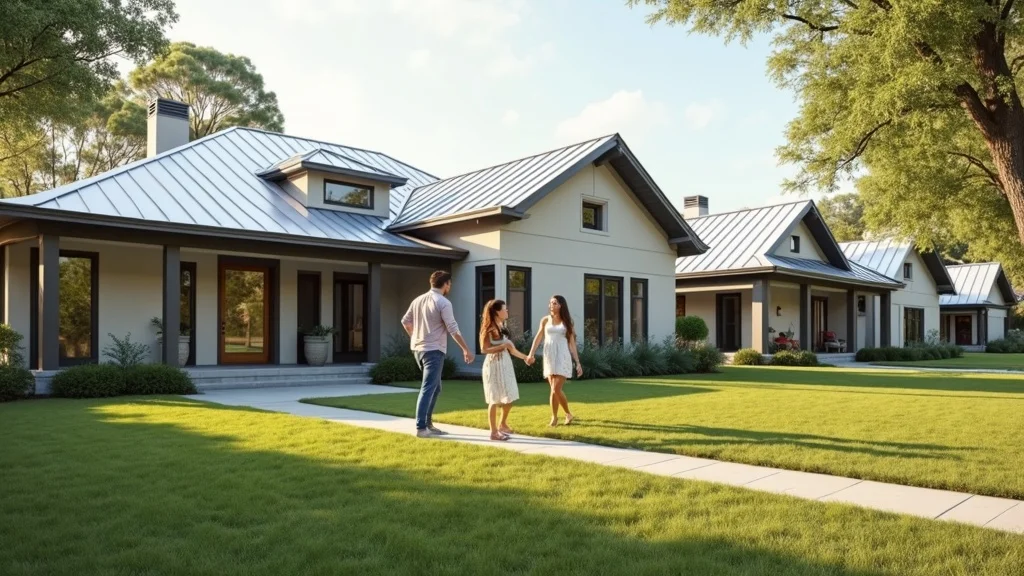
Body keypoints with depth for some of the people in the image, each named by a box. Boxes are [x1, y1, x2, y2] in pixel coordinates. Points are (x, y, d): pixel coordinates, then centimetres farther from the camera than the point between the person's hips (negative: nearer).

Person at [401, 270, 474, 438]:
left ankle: (428, 424, 20)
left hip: (418, 348, 8)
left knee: (435, 387, 17)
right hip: (434, 350, -8)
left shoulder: (418, 300, 11)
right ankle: (421, 428, -9)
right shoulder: (443, 303, -12)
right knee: (428, 389, -8)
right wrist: (466, 349, -8)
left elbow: (405, 321, 19)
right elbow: (453, 329, -14)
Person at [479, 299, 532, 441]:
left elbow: (510, 347, 17)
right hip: (494, 364, -9)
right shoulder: (489, 328, -12)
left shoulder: (502, 326, 14)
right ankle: (494, 432, 6)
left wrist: (525, 357, 17)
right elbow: (484, 349, -18)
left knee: (509, 397, 13)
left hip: (505, 364, 9)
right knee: (495, 399, -2)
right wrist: (503, 346, -20)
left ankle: (502, 424, 32)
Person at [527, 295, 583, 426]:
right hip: (549, 356, 2)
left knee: (556, 389, -11)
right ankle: (554, 417, 14)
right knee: (553, 389, 4)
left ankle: (568, 414, 9)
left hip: (562, 357, -2)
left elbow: (572, 343, 6)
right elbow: (538, 338, 8)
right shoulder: (545, 320, 8)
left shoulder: (567, 321, 5)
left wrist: (578, 362, 3)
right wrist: (531, 353, -6)